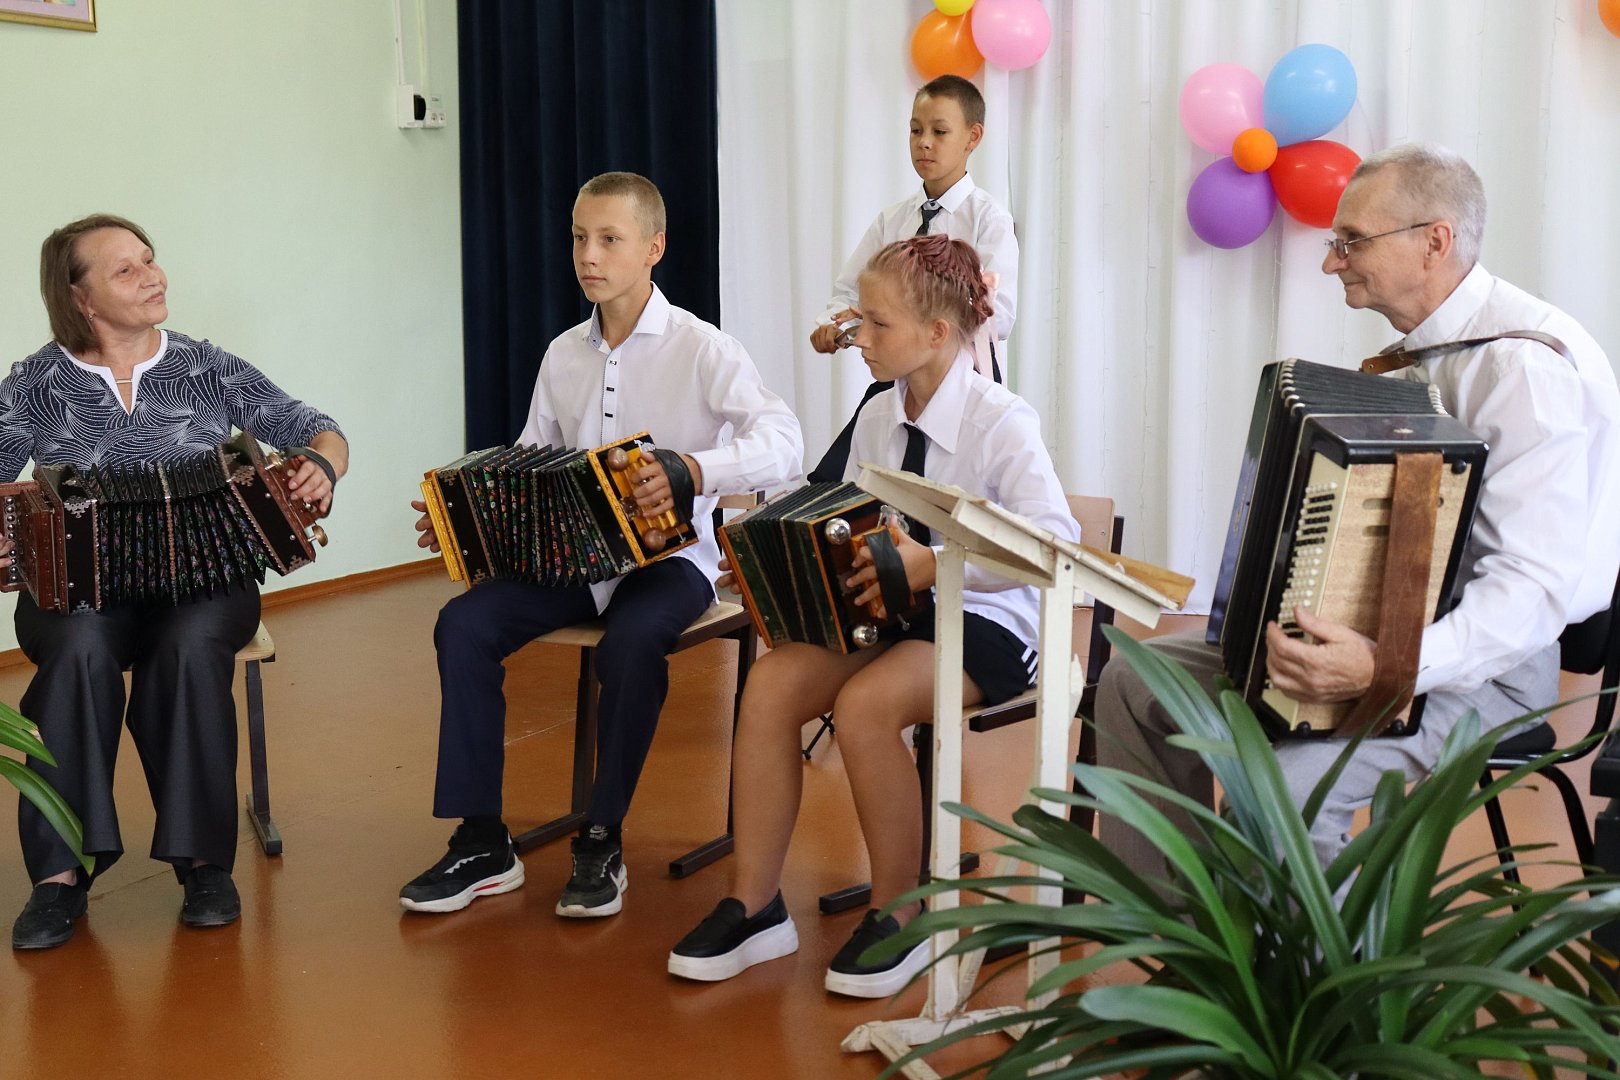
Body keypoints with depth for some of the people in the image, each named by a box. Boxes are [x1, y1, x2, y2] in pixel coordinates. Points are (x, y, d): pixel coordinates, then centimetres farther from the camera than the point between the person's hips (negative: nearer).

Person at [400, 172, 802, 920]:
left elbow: (782, 443, -21)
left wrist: (696, 470, -38)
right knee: (464, 623, -18)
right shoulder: (564, 355, 11)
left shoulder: (701, 349, -8)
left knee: (631, 641, -36)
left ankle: (602, 842, -17)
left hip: (669, 552, -5)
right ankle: (481, 841, -10)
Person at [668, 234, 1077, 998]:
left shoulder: (1000, 421, -14)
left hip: (984, 627, -6)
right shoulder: (877, 419, 8)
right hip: (884, 613, 6)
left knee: (864, 704, -33)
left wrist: (937, 566, -35)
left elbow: (1055, 538, -27)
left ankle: (897, 918, -13)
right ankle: (754, 906, -11)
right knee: (771, 682, -21)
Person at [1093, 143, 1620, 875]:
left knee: (1281, 787, -33)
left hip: (1487, 660, -9)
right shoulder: (1420, 352, 8)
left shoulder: (1530, 363, -20)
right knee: (1138, 683, 1)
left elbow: (1539, 582, -28)